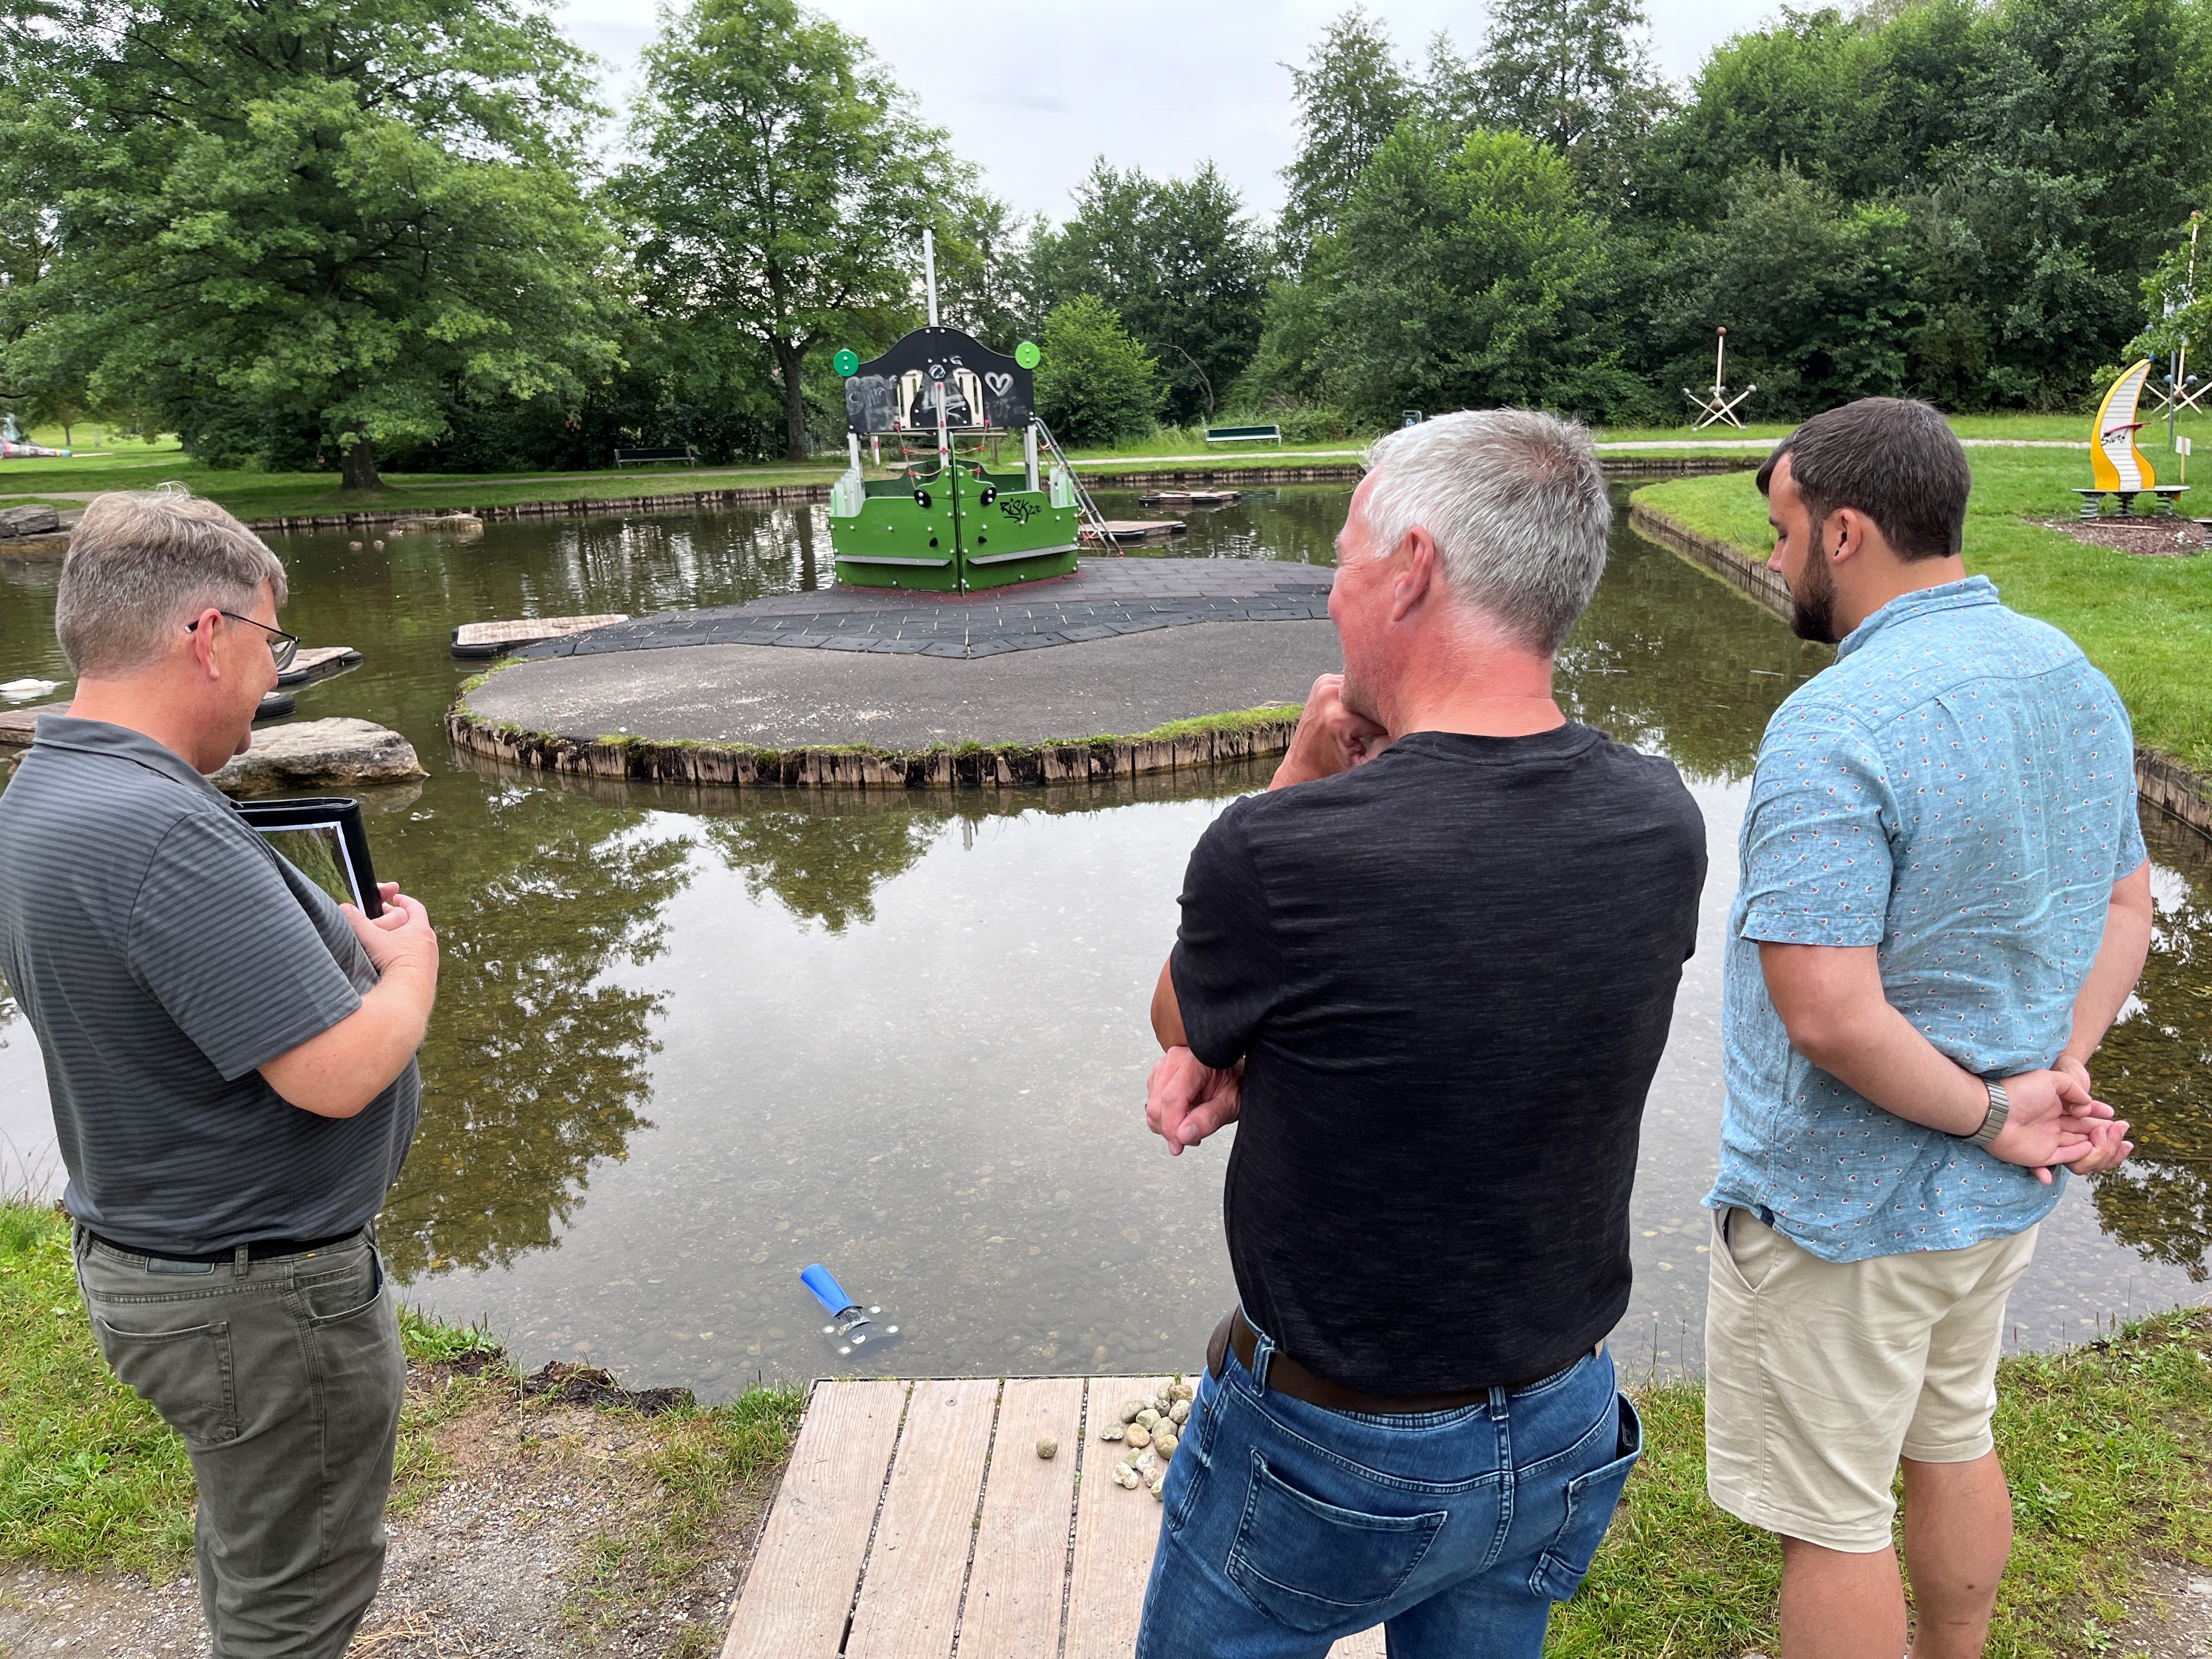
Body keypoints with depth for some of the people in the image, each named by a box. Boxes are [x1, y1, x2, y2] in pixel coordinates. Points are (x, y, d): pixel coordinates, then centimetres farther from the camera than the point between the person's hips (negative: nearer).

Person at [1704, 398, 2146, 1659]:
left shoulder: (1836, 728, -28)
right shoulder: (2073, 677, 1)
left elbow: (1828, 1014, -31)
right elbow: (2127, 904, 10)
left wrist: (1996, 1116, -17)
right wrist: (2066, 1070, -2)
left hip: (1846, 1209, -9)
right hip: (1999, 1198, 9)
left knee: (1832, 1517, 10)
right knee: (1953, 1443, 28)